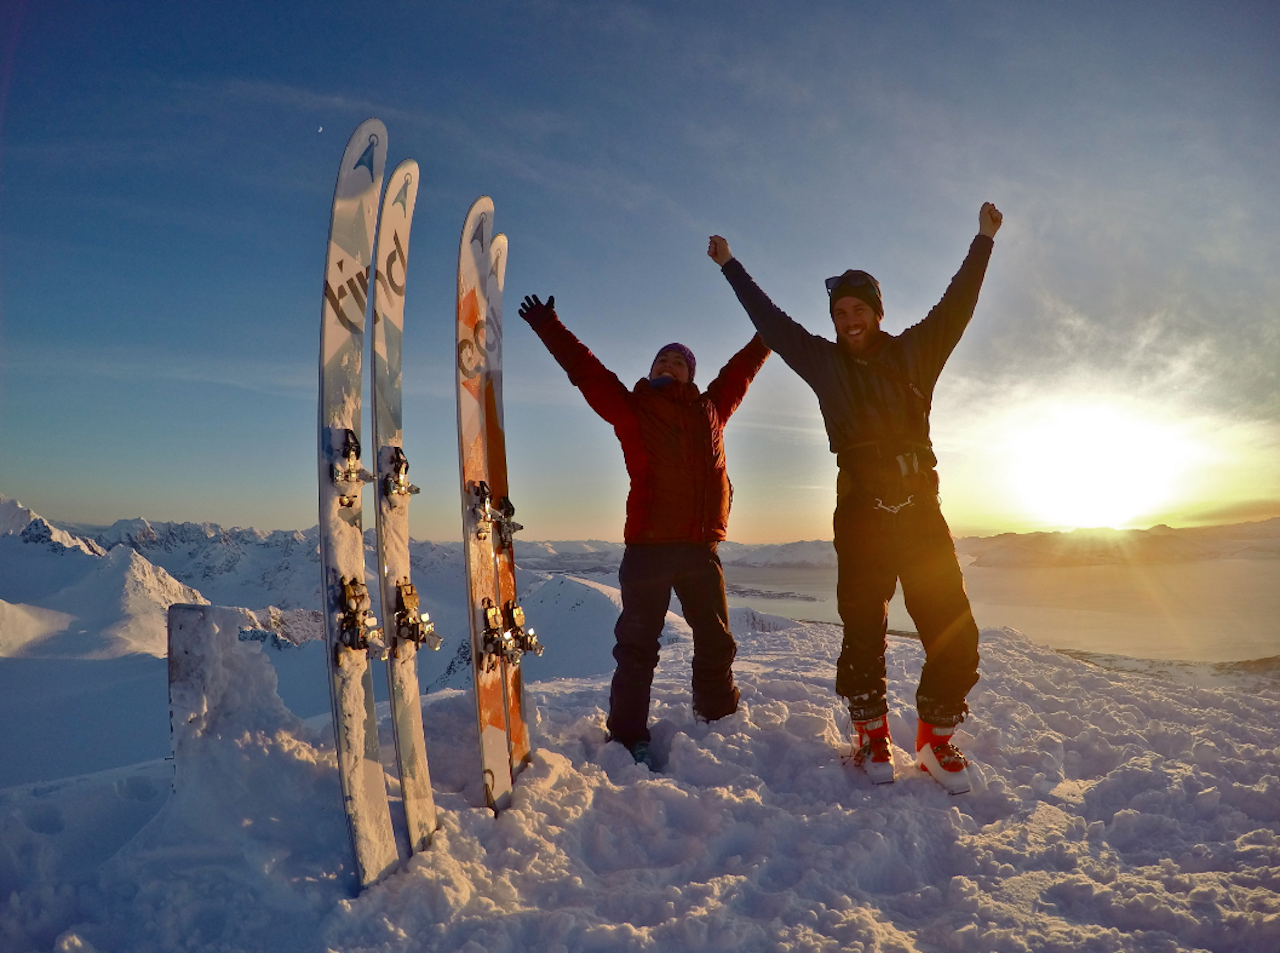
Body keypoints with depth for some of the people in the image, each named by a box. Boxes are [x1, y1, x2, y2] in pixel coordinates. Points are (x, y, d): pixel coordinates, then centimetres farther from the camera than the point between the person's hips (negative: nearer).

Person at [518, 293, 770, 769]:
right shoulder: (632, 408, 7)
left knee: (716, 642, 14)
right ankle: (629, 737, 8)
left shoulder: (710, 408, 16)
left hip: (701, 548, 4)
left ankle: (721, 722, 31)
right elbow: (586, 370, 5)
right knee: (638, 644, 1)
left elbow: (741, 369, 29)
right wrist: (550, 329, 4)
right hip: (647, 547, -3)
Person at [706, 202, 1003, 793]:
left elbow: (957, 305, 17)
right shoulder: (824, 362, 8)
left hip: (922, 510, 1)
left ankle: (937, 739, 16)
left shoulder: (914, 352, 9)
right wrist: (731, 267, 20)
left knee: (953, 631, -2)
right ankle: (872, 736, 18)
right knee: (863, 632, 0)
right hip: (861, 516, -1)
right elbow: (768, 319, 14)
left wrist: (983, 241, 21)